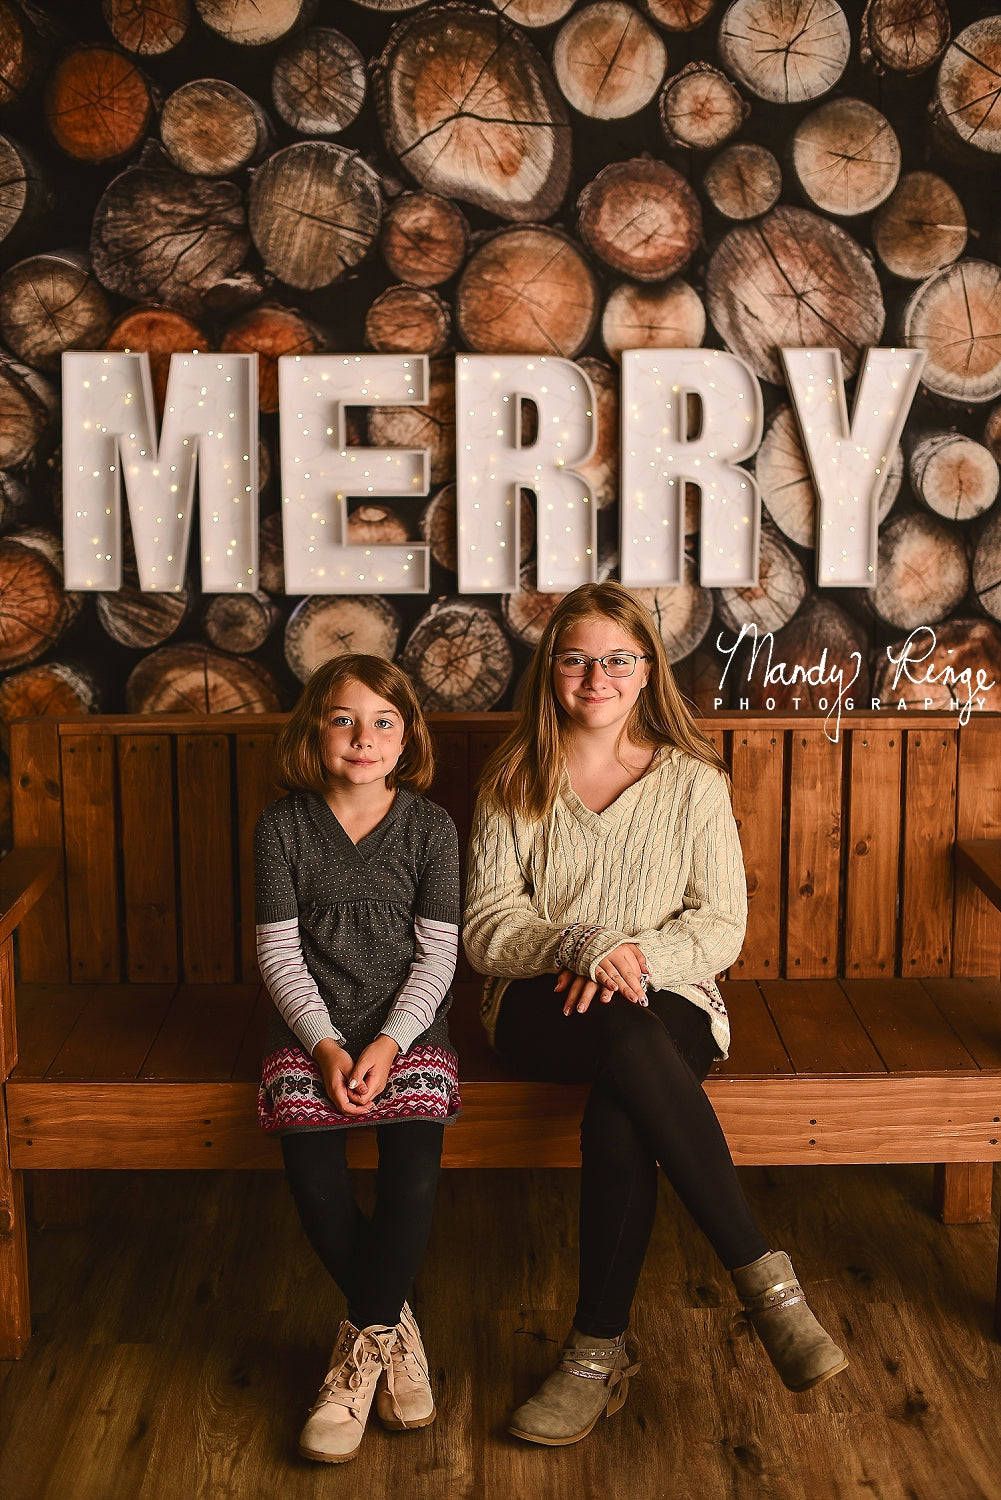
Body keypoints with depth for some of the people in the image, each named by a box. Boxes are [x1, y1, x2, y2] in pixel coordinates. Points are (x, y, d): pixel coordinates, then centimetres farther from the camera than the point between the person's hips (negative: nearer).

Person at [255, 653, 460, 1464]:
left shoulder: (430, 826, 0)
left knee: (413, 1178, -24)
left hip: (407, 1029, 0)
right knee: (312, 1177, -22)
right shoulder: (284, 826, 1)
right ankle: (392, 1325, 3)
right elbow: (280, 950, -1)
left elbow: (438, 952, -2)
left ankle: (363, 1340, -1)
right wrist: (325, 1044, -13)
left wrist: (387, 1044, -14)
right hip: (315, 1030, 1)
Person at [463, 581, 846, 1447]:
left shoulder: (692, 781, 6)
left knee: (618, 1118, -36)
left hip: (666, 997, 0)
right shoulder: (516, 783, 7)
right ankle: (764, 1276, -33)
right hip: (541, 1004, 0)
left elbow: (722, 926, 1)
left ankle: (600, 1354, -21)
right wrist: (580, 945, -19)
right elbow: (485, 928, 0)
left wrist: (635, 958, -18)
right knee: (629, 1038, -37)